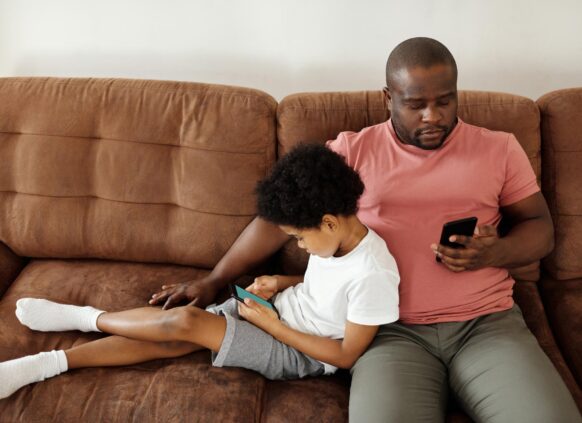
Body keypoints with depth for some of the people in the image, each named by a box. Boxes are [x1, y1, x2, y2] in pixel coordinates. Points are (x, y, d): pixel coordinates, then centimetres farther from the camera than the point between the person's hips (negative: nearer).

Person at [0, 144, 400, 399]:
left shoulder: (373, 275, -30)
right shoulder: (335, 235, -5)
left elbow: (347, 355, -23)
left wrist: (270, 323, -22)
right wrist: (282, 283, -4)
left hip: (301, 352, -7)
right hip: (280, 308, 7)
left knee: (185, 322, -20)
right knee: (170, 339, -10)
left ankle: (86, 318, 7)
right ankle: (42, 364, -5)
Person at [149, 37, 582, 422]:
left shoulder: (499, 148, 11)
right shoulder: (352, 150, 7)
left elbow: (541, 228, 14)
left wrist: (494, 252, -9)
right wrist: (213, 281, 8)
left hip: (487, 323, 2)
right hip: (394, 330, -1)